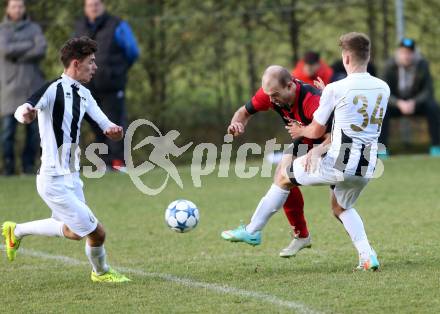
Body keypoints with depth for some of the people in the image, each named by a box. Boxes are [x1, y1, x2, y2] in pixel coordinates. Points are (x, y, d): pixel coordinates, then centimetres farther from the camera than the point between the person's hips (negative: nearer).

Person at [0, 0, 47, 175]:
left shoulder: (34, 28, 9)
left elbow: (41, 51, -8)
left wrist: (17, 56, -15)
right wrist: (29, 45, -10)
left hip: (32, 84, 2)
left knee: (33, 127, -1)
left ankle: (28, 166, 7)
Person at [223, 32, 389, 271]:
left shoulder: (335, 89, -11)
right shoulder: (383, 89, 5)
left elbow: (316, 131, -1)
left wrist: (301, 131, 22)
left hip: (338, 164, -5)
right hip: (367, 168, 5)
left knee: (285, 172, 19)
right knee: (341, 207, 31)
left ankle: (252, 230, 27)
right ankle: (367, 255, 10)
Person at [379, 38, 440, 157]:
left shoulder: (422, 65, -15)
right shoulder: (390, 66, -17)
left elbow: (428, 91, -16)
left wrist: (413, 102, -34)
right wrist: (399, 103, -37)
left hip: (417, 102, 0)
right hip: (396, 102, 0)